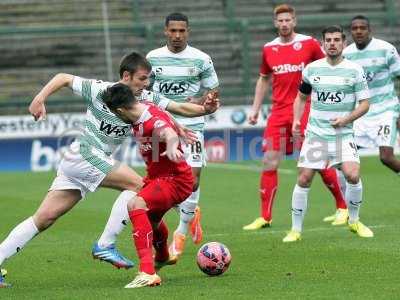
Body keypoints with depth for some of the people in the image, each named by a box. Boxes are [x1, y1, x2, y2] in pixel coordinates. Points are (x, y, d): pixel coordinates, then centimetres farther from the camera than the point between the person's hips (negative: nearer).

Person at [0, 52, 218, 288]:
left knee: (46, 218, 1)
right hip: (84, 154, -7)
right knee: (138, 185, -14)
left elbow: (181, 108, 5)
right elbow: (63, 78, -2)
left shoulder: (146, 99, 7)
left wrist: (205, 109, -12)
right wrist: (39, 99, -13)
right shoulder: (100, 90, -10)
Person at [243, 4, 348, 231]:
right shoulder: (269, 49, 8)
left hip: (306, 110, -3)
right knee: (269, 163, -3)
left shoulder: (309, 43, -2)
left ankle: (342, 207, 15)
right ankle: (265, 217, 2)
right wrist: (255, 109, 15)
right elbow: (264, 80, 21)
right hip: (279, 112, 3)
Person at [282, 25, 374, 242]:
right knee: (304, 179, -5)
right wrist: (296, 120, 4)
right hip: (315, 133, 2)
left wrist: (347, 119, -14)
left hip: (343, 133, -2)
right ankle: (296, 230, 7)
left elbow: (364, 103, 0)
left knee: (352, 175, -20)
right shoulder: (311, 69, 5)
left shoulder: (354, 70, -1)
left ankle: (354, 221, 4)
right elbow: (301, 97, 19)